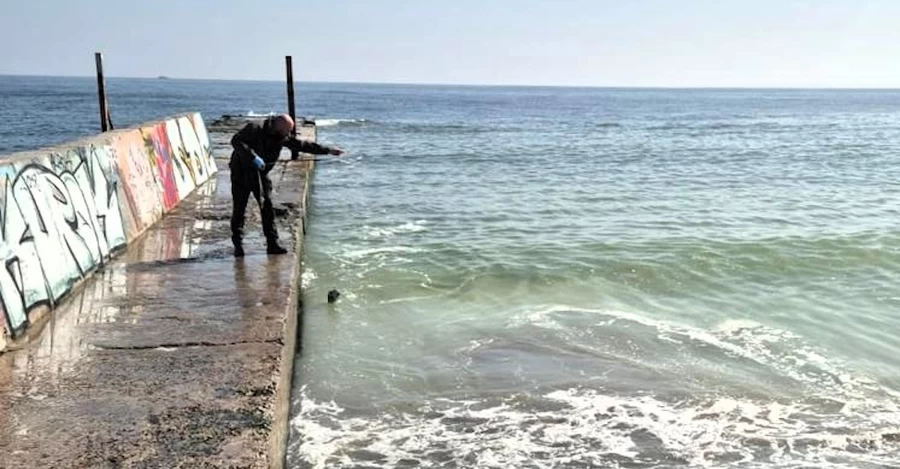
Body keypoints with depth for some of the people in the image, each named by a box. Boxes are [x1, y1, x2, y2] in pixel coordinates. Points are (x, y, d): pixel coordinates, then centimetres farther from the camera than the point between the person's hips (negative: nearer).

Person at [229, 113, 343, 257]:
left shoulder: (282, 137, -1)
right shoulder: (255, 129, -19)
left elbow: (302, 145, 3)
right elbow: (236, 140, -26)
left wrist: (327, 150, 0)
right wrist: (253, 157, -36)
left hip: (260, 174, 6)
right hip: (242, 172, -6)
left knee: (268, 207, 0)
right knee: (239, 208, -3)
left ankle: (272, 244, 4)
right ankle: (238, 244, 5)